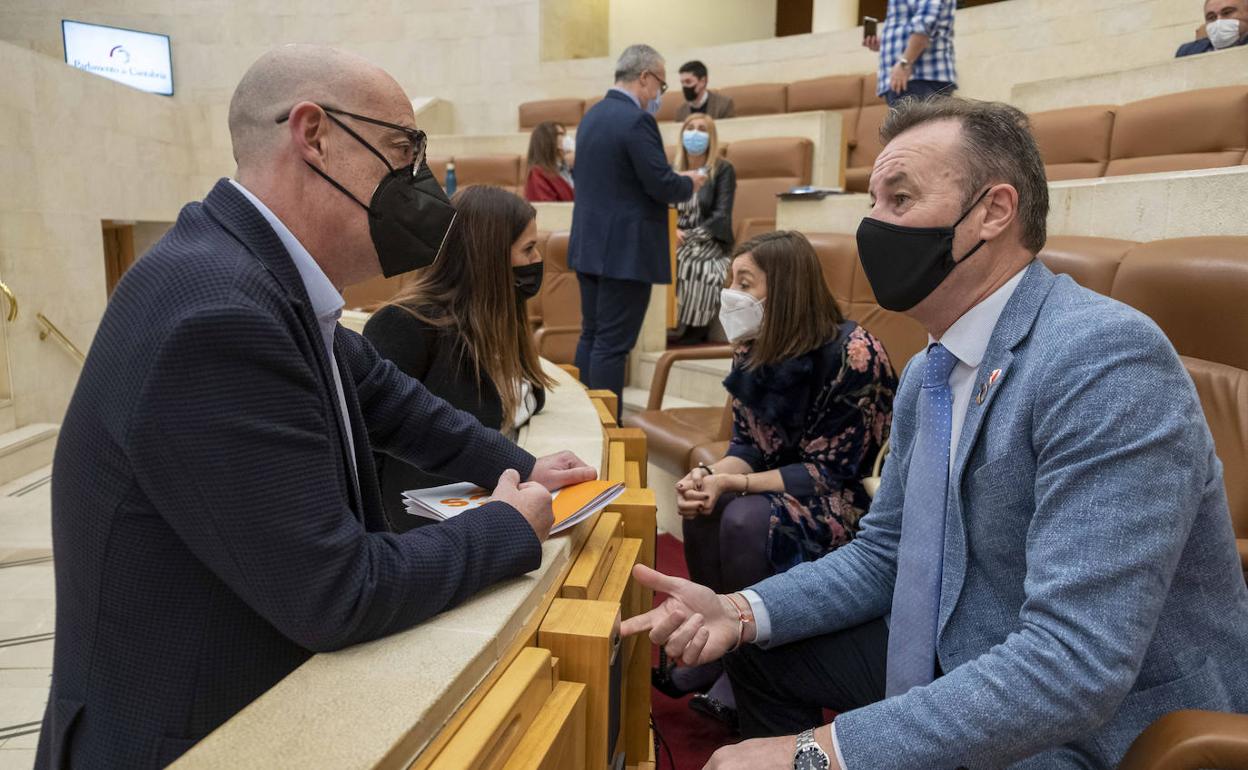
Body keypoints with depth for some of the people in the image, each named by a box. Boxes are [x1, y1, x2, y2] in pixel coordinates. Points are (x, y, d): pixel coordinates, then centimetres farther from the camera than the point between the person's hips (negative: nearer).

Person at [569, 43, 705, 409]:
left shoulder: (591, 115, 13)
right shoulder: (637, 120, -16)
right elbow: (662, 185, -19)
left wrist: (676, 182, 19)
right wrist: (689, 183, 2)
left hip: (589, 245, 9)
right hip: (625, 251, -9)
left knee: (591, 335, 15)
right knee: (613, 344, -4)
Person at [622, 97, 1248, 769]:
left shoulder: (1106, 360, -26)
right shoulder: (928, 373, 1)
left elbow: (1075, 666, -32)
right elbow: (882, 551, 7)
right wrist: (742, 612, -9)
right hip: (955, 665, 7)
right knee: (762, 654, 11)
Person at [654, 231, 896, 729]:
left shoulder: (852, 354, -23)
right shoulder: (753, 350, -1)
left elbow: (831, 472, -21)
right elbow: (748, 444, 2)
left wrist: (732, 484, -27)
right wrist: (710, 475, -21)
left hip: (849, 500, -6)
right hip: (783, 488, 7)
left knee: (745, 519, -30)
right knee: (702, 508, -21)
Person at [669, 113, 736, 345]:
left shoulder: (723, 169, -2)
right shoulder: (674, 169, 11)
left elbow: (721, 216, -11)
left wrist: (691, 237, -21)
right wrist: (673, 230, -14)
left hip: (711, 242, -4)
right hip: (680, 240, 4)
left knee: (690, 261, -34)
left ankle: (694, 327, -20)